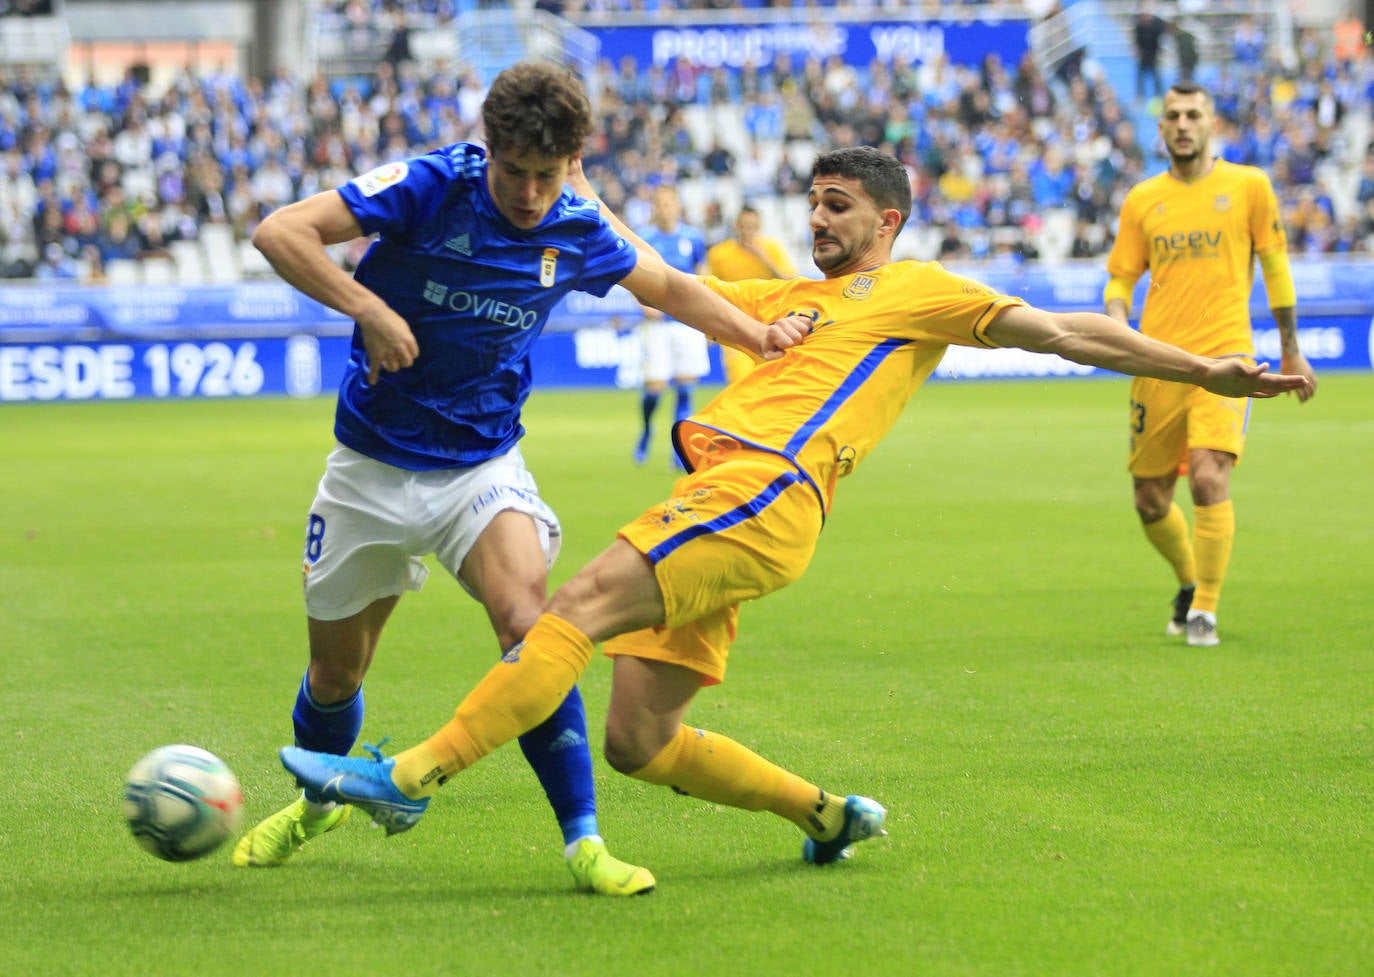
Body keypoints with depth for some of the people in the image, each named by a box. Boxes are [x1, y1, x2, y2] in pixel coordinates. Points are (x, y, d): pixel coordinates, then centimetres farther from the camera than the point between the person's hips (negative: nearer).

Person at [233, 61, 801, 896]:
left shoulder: (578, 236, -6)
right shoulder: (434, 187, -17)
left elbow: (668, 287, 16)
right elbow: (280, 232, -23)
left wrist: (766, 338, 10)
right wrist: (369, 309, -31)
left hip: (483, 465, 1)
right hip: (373, 465, -1)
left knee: (529, 620, -26)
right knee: (336, 670, 11)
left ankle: (583, 840, -21)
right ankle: (316, 804, 44)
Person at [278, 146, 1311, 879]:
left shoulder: (921, 292, 14)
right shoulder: (784, 295, 34)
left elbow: (1062, 331, 11)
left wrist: (1200, 369, 4)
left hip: (764, 491, -8)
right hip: (712, 491, 8)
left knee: (580, 605, -24)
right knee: (639, 743, 1)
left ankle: (411, 778, -29)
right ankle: (831, 816, 17)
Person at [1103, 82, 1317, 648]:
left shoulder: (1248, 186, 4)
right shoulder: (1142, 200, 9)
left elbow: (1275, 266, 11)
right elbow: (1120, 278, 13)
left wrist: (1290, 350, 13)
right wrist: (1118, 325, -9)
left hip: (1224, 355, -3)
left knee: (1209, 477, -22)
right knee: (1150, 500, 6)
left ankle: (1205, 610, -7)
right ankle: (1189, 583, 36)